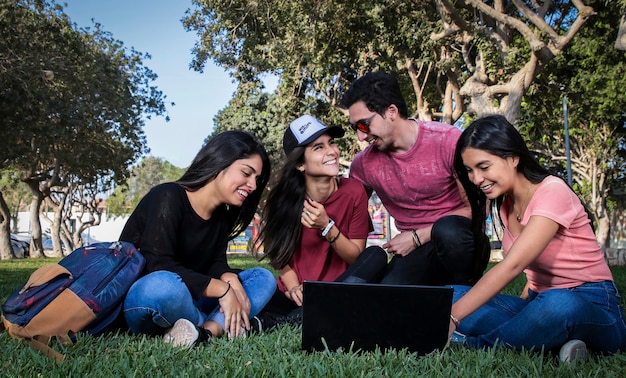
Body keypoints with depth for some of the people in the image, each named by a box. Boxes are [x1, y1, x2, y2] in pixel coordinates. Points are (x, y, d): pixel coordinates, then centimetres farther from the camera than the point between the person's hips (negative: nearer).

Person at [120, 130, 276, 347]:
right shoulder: (168, 198, -15)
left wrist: (230, 278, -20)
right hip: (139, 299, -8)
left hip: (184, 302, 8)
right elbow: (159, 265, -24)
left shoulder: (222, 215, 9)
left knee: (263, 278, -3)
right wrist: (222, 289, -24)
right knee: (166, 285, -41)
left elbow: (215, 264, 4)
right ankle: (220, 326, -13)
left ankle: (208, 330, -28)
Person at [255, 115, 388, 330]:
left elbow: (356, 258, -6)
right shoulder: (284, 197, -9)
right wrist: (293, 287, -15)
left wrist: (327, 227, -22)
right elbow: (279, 253, 4)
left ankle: (281, 322, -28)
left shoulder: (353, 192, -11)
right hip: (295, 296, -2)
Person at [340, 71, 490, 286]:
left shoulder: (448, 141, -11)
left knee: (446, 229, -37)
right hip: (414, 254, 2)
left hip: (457, 243, -2)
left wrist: (417, 237, -12)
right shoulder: (363, 164, 1)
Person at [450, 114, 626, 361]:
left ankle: (473, 344, -21)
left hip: (591, 306, -7)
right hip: (540, 301, 7)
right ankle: (556, 341, -21)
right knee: (451, 295, -13)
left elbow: (511, 265, -29)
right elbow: (534, 266, 9)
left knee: (558, 305, -43)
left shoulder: (552, 192, -16)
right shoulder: (504, 204, 9)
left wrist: (452, 317, -36)